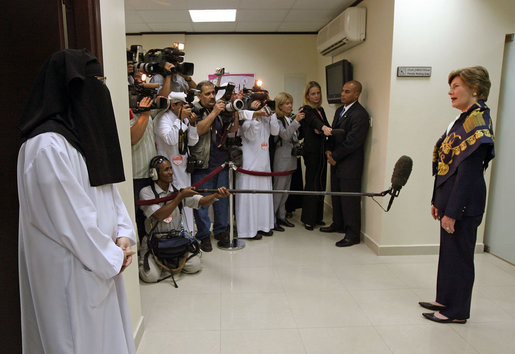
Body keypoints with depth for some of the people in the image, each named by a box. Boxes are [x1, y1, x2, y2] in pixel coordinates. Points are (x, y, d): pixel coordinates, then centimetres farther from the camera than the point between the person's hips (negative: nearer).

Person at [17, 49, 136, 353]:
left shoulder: (86, 136, 9)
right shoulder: (47, 146, -21)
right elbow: (70, 216, -22)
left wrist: (123, 235, -3)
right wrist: (112, 257, -12)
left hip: (102, 263, 9)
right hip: (71, 271, -9)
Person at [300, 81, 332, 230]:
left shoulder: (321, 110, 15)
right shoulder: (306, 110, -9)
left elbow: (327, 127, 12)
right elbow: (314, 121, -30)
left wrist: (321, 130, -11)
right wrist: (323, 127, -51)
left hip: (322, 152, 8)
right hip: (312, 152, -7)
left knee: (321, 184, 11)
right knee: (312, 185, -4)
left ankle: (317, 217, 22)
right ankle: (308, 219, 6)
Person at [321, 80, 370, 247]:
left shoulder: (360, 115, -16)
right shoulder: (339, 111, 14)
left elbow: (352, 142, -19)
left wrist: (335, 156, -12)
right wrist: (328, 150, 1)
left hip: (350, 165, -9)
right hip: (337, 163, 9)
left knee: (350, 200, -2)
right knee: (336, 195, 19)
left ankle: (353, 234, 10)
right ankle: (338, 224, 36)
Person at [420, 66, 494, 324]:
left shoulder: (478, 121, -17)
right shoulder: (462, 119, 12)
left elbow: (468, 172, -22)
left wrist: (452, 211, -21)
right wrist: (438, 201, 16)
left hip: (463, 205, -9)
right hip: (450, 199, 9)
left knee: (459, 255, 4)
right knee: (448, 252, 18)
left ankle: (457, 311, 20)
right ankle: (444, 300, 34)